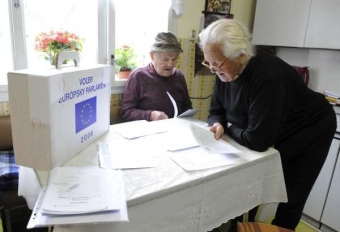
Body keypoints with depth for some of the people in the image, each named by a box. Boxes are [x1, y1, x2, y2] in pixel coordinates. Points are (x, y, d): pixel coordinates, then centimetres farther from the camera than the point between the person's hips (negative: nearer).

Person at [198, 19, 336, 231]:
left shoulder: (268, 77, -39)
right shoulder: (226, 72, -14)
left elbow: (257, 140, -39)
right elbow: (217, 110, -3)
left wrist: (230, 129, -21)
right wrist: (218, 125, -25)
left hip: (308, 135, -6)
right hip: (274, 136, 7)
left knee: (290, 201, 4)